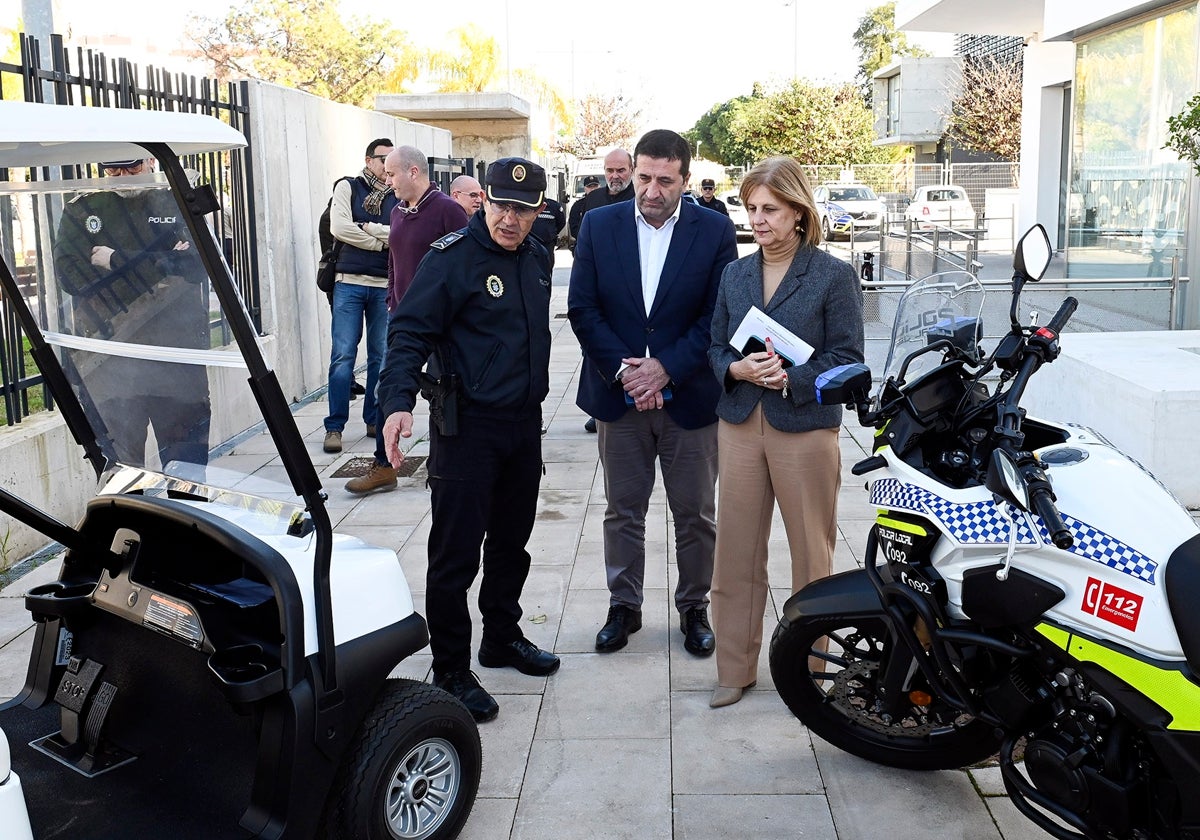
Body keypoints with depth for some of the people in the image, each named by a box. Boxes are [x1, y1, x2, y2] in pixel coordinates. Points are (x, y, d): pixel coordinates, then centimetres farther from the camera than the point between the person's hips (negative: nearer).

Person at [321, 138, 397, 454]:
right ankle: (334, 426, 0)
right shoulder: (347, 187, 5)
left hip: (384, 286, 3)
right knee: (342, 355, -5)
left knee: (381, 356, 7)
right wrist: (382, 240, -5)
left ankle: (374, 420, 18)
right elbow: (339, 228, -9)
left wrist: (366, 228, -10)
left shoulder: (398, 197, 10)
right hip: (349, 283, -2)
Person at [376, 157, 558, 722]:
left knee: (512, 542, 19)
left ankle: (502, 637, 37)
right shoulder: (453, 257, -13)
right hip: (467, 426, -7)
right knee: (456, 553, -2)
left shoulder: (537, 259, 9)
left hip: (524, 422, 7)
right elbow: (410, 333, -18)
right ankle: (451, 671, 11)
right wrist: (398, 401, -32)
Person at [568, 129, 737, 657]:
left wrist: (666, 368, -15)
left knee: (695, 514, 9)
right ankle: (623, 605, 27)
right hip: (619, 395, 1)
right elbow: (582, 308, -2)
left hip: (689, 395, -1)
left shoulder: (714, 231, -3)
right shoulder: (598, 225, 1)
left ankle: (694, 608, 27)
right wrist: (622, 370, -13)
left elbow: (719, 316, -6)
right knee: (622, 510, 12)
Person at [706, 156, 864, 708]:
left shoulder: (834, 276, -4)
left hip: (806, 427, -4)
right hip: (740, 424, 4)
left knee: (811, 553, 7)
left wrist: (790, 378, -20)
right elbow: (716, 347, 10)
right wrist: (738, 369, -11)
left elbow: (847, 357, -7)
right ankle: (735, 667, 20)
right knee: (736, 550, 7)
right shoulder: (735, 274, 10)